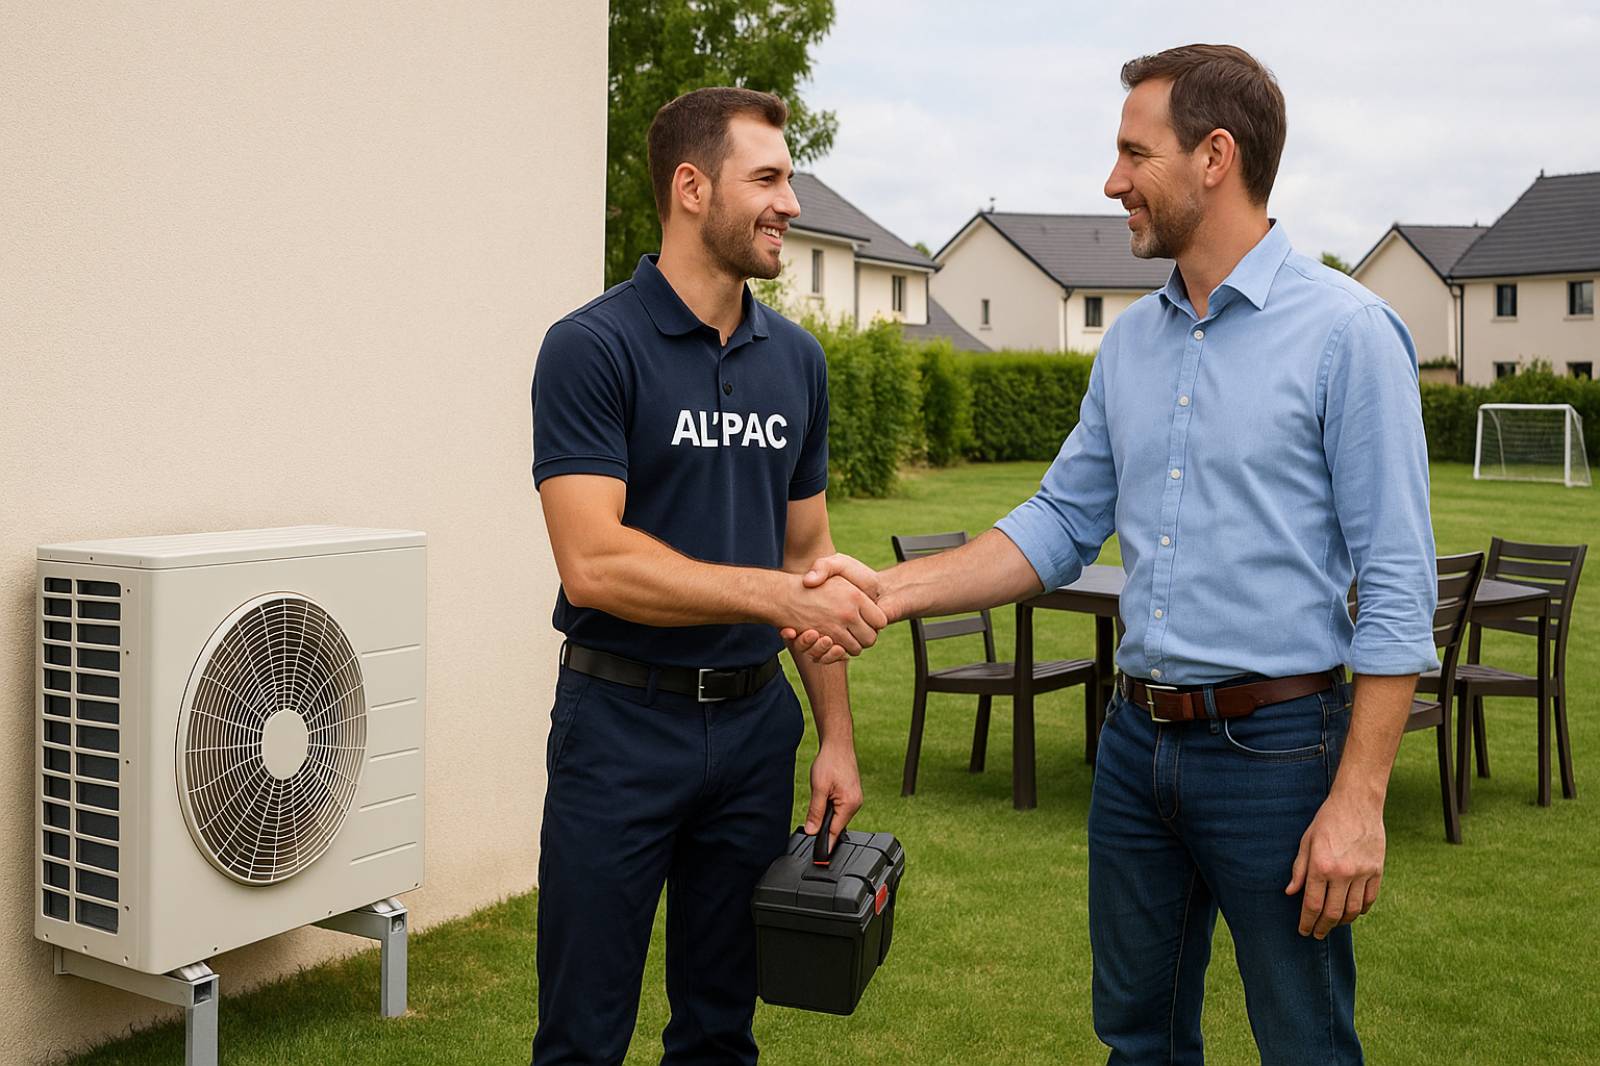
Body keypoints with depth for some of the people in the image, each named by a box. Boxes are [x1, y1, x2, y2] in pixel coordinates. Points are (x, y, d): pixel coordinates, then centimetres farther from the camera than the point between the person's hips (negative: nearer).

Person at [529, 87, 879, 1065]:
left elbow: (808, 554, 11)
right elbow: (594, 564, -20)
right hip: (623, 722, -5)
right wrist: (780, 596, -22)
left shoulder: (797, 358, 7)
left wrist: (837, 736, 7)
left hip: (754, 721, 5)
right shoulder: (592, 348, -11)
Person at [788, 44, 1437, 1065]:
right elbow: (1061, 524, 10)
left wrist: (1359, 800, -17)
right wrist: (892, 590, -1)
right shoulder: (1132, 340, 9)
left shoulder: (1347, 332, -11)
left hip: (1273, 746, -6)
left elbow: (1397, 587, -13)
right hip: (1138, 740, 6)